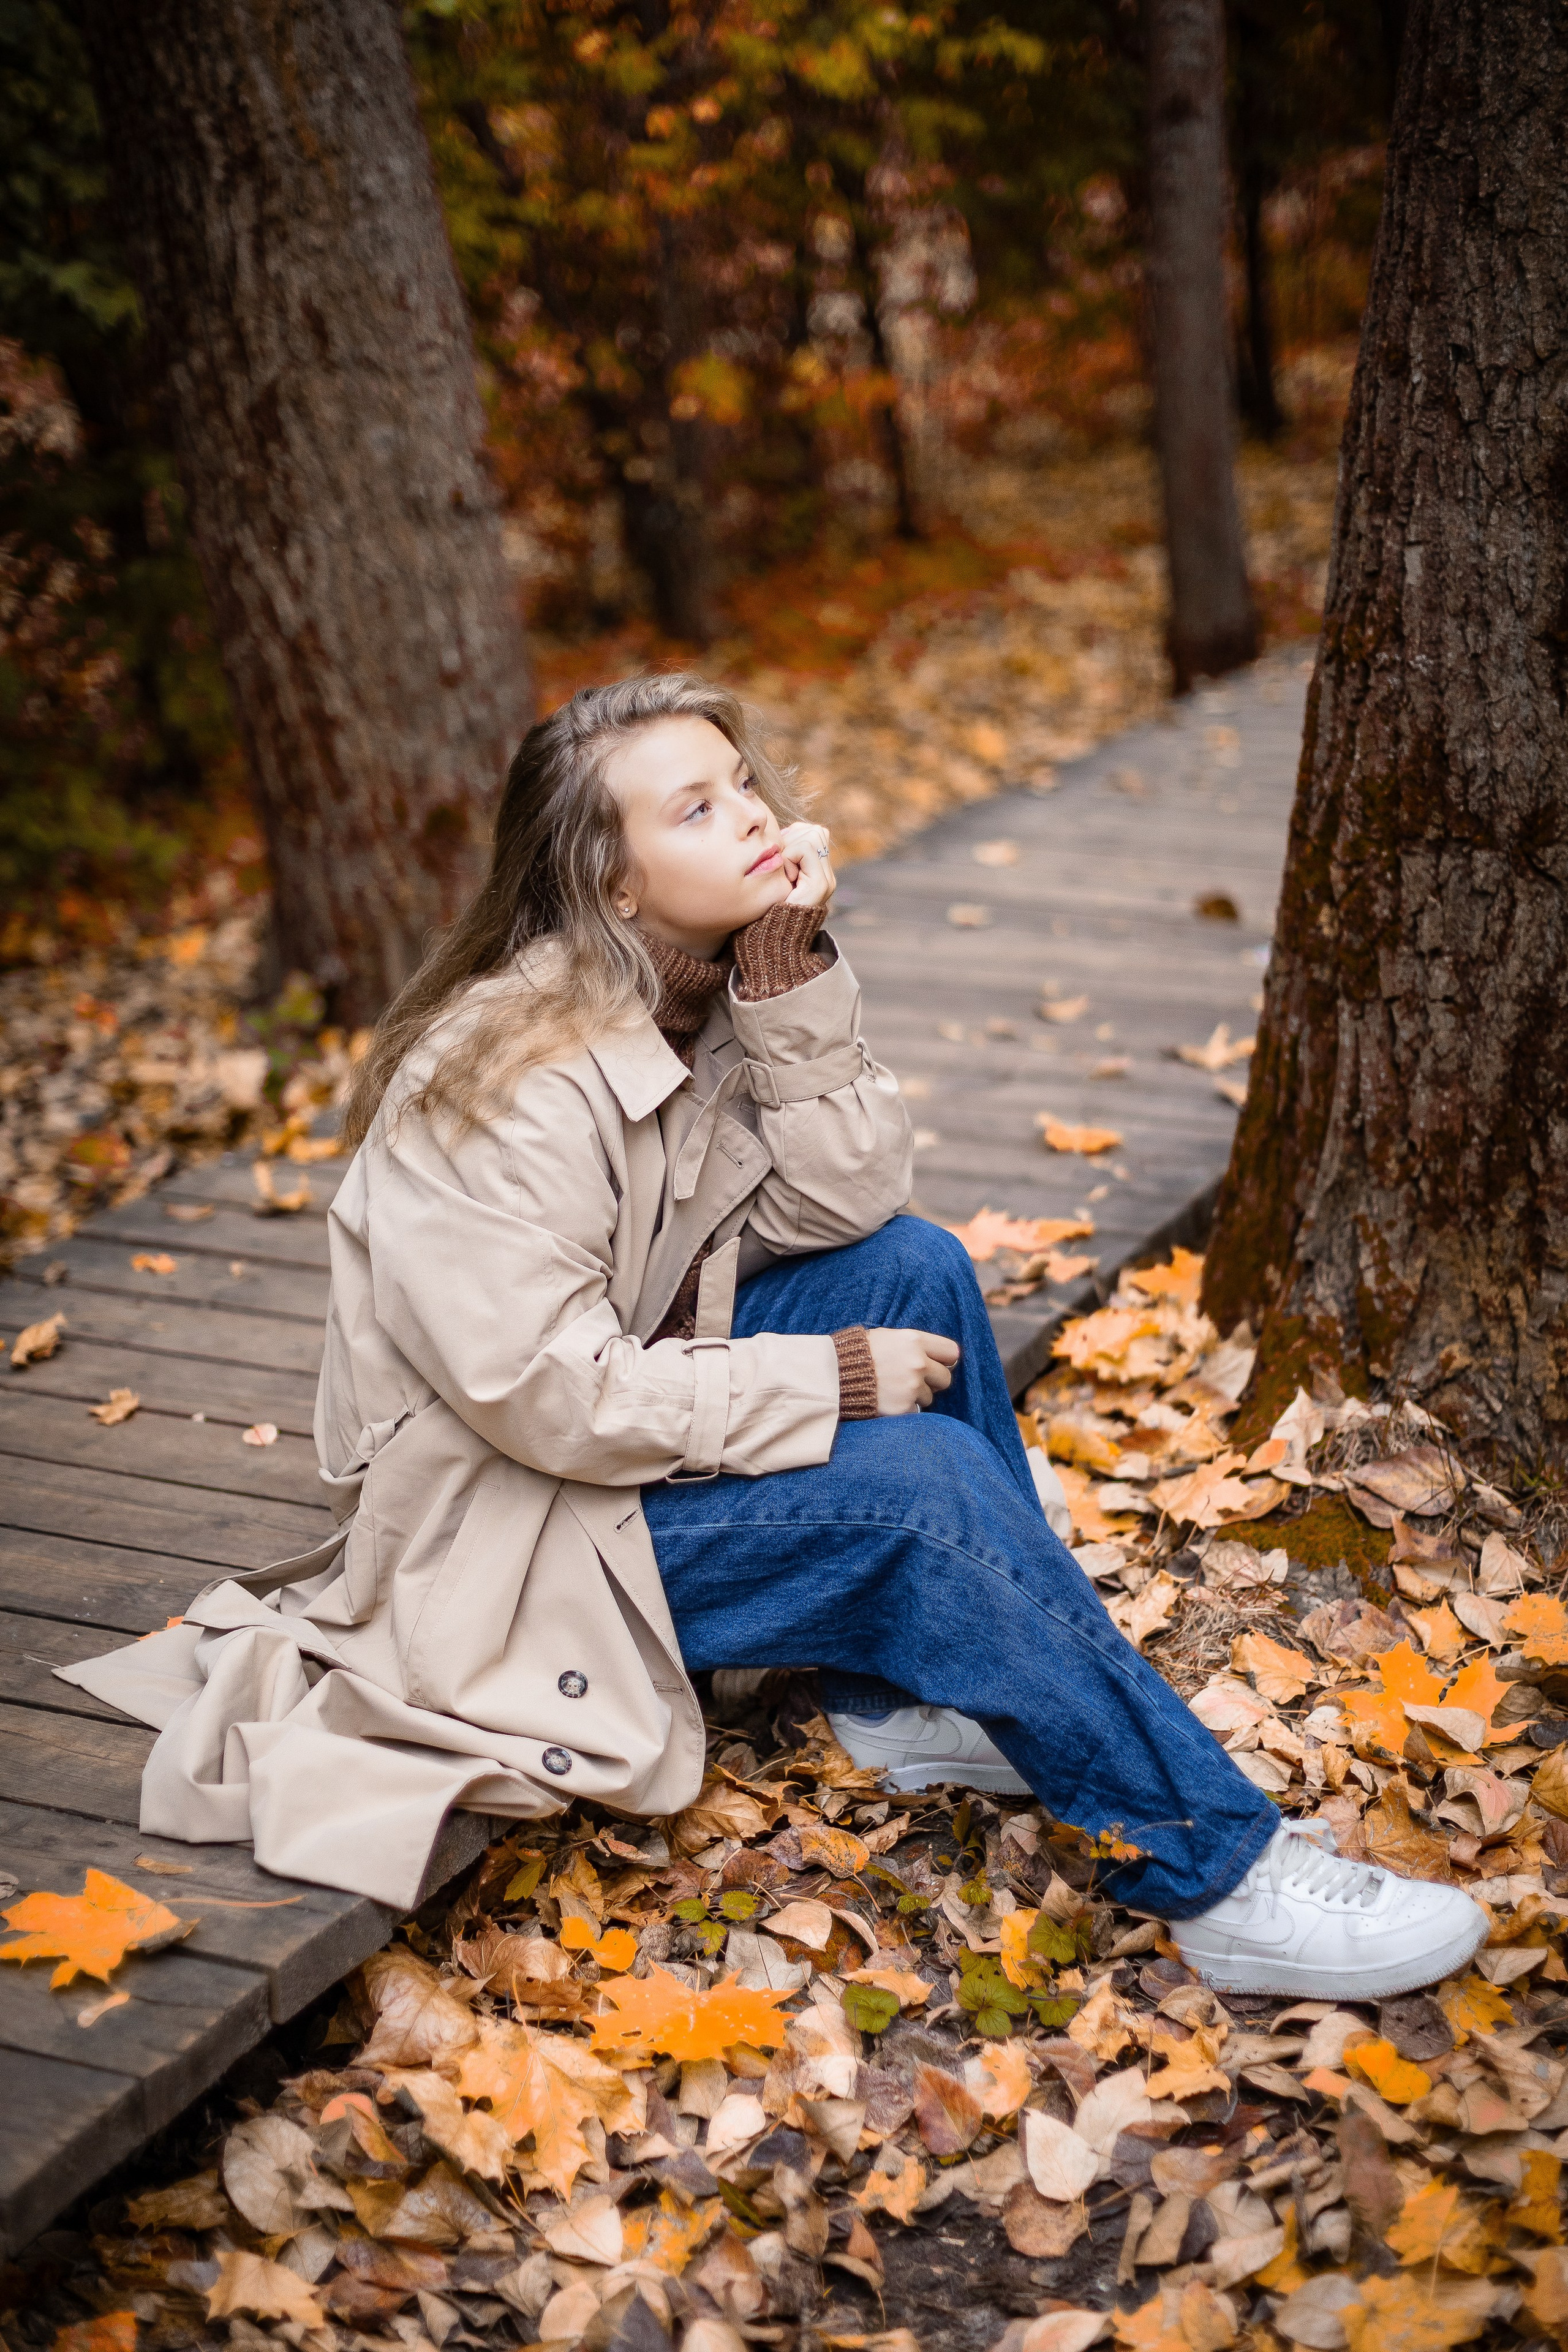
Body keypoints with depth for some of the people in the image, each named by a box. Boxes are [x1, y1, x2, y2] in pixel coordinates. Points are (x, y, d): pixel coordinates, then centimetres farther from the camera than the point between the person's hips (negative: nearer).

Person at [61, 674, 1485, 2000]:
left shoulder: (704, 991, 0)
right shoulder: (505, 1080, -26)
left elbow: (841, 1202, -5)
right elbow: (545, 1395, -27)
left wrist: (793, 973, -17)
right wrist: (834, 1381, -21)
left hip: (636, 1411, 9)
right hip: (499, 1530, -9)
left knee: (915, 1266, -5)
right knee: (919, 1479, -22)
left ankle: (915, 1700, 3)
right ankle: (1221, 1877, -14)